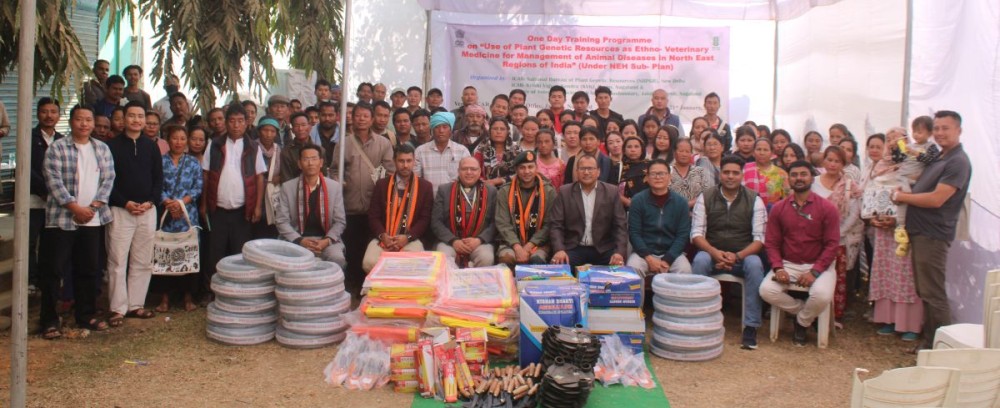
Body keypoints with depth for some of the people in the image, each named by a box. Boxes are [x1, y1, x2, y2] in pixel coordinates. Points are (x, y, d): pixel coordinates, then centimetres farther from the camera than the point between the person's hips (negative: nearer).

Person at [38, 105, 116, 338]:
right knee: (54, 269, -1)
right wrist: (75, 207, -15)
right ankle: (49, 321, 7)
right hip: (62, 218, -4)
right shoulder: (57, 148, -1)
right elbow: (54, 181, -9)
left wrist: (93, 206, -7)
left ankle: (87, 315, 22)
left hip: (93, 219, 4)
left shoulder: (102, 149, 11)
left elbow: (108, 179, 5)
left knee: (88, 269, 11)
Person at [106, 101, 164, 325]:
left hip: (147, 210, 4)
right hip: (120, 210, -3)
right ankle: (118, 309, 3)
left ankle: (136, 305, 16)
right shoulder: (113, 146, 0)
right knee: (118, 261, -3)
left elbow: (159, 178, 11)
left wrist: (151, 201, -4)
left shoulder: (151, 146, 11)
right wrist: (125, 203, -12)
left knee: (142, 262, 7)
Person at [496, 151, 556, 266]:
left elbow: (549, 225, -3)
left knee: (537, 259, -32)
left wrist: (529, 246, -14)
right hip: (511, 243, 0)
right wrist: (517, 247, -19)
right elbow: (502, 224, -4)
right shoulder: (504, 192, 3)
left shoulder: (548, 191, 2)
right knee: (506, 258, -31)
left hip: (538, 244, 0)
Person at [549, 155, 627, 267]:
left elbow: (620, 226, 1)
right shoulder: (564, 192, 4)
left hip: (604, 250, 1)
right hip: (573, 249, -1)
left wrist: (619, 252, -15)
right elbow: (556, 225, 0)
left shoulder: (611, 192, 4)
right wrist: (559, 249, -18)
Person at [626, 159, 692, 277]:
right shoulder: (638, 200, 1)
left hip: (671, 253, 1)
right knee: (633, 269, -30)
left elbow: (683, 235, -1)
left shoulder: (681, 202, 4)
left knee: (685, 270, -28)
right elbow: (634, 233, -3)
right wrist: (649, 258, -15)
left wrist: (667, 260, -13)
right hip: (644, 252, -1)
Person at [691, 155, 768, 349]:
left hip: (743, 255, 0)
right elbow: (696, 233, -3)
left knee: (755, 264, -32)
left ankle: (751, 327, -26)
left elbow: (760, 238, -4)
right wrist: (715, 253, -22)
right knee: (700, 260, -32)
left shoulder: (754, 200, 2)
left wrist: (737, 256, -21)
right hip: (712, 253, 0)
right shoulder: (706, 198, 3)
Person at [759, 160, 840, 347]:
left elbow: (832, 244, -6)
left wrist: (814, 272, -17)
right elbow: (771, 243, 3)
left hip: (818, 265, -2)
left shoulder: (827, 208, -2)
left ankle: (802, 323, 3)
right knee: (766, 290, -25)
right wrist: (778, 268, -14)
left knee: (822, 295, -32)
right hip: (788, 264, 2)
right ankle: (806, 311, 2)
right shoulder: (778, 208, 5)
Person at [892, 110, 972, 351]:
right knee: (925, 292, 15)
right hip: (920, 232, 10)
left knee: (933, 294, -5)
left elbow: (936, 199, -22)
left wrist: (903, 197, -9)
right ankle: (930, 342, 24)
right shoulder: (938, 159, 17)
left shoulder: (958, 162, -14)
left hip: (933, 236, -10)